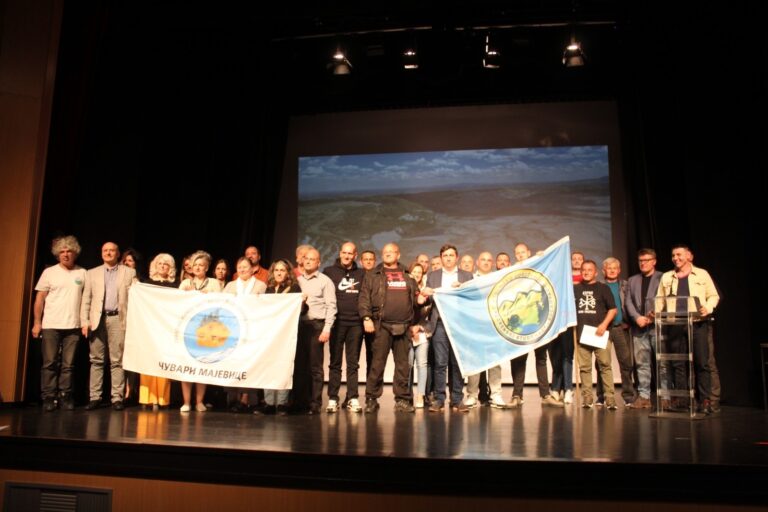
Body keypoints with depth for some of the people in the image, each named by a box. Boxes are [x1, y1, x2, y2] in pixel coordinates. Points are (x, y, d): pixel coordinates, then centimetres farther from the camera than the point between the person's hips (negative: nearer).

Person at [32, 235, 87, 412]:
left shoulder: (82, 273, 7)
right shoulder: (49, 272, 4)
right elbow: (39, 299, 4)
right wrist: (36, 323, -2)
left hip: (73, 326, 1)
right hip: (50, 325, -1)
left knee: (68, 364, 2)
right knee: (50, 363, 0)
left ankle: (65, 397, 7)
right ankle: (48, 398, 5)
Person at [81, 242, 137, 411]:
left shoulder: (129, 273, 9)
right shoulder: (92, 273, 15)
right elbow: (86, 299, 10)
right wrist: (84, 321, 0)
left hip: (118, 319, -2)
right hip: (97, 319, 2)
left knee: (117, 361, -2)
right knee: (96, 360, 4)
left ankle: (117, 398, 0)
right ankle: (95, 397, 9)